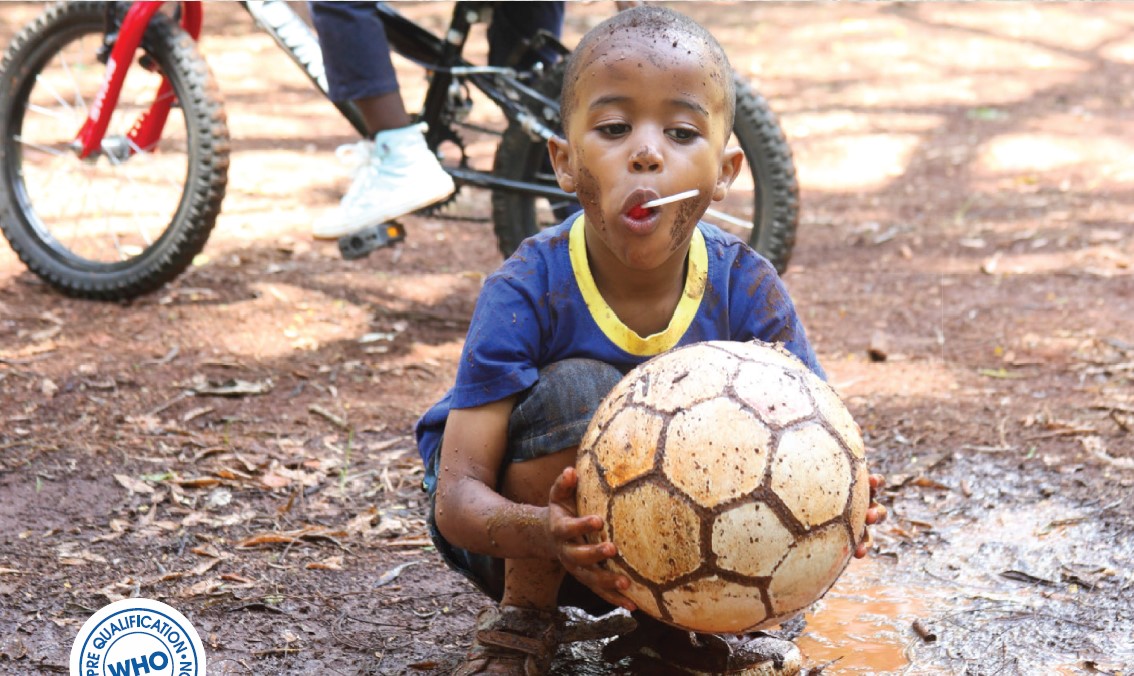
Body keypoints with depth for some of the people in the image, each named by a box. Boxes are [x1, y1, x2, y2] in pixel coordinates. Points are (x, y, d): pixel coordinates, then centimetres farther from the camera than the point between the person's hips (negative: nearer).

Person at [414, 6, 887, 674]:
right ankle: (521, 622, -10)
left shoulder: (747, 289, -18)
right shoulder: (527, 293, -28)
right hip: (517, 525, -3)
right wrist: (546, 533, -53)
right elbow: (458, 495, -30)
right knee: (579, 386, -31)